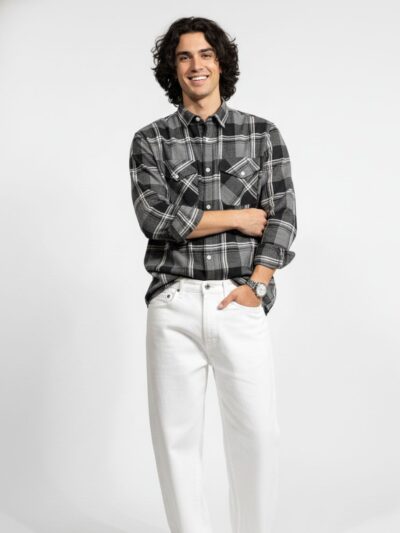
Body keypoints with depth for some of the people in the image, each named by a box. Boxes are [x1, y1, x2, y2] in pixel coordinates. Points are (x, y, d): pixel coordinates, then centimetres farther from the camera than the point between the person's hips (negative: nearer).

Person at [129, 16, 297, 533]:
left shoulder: (263, 134, 8)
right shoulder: (150, 140, 6)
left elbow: (282, 217, 2)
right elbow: (156, 216, -8)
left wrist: (256, 286, -9)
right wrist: (235, 218, -5)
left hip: (240, 302, 0)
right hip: (174, 303, 1)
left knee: (258, 433, -3)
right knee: (176, 435, 5)